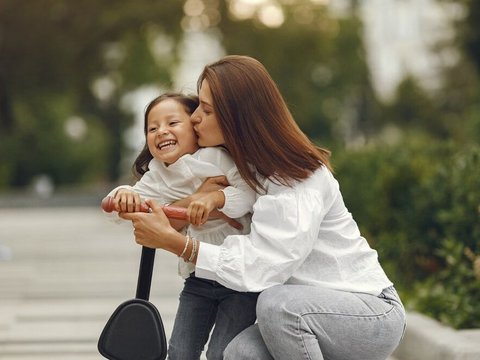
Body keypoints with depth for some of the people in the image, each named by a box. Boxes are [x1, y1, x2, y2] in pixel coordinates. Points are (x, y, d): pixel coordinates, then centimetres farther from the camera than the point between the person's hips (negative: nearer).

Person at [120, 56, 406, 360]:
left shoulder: (300, 179, -19)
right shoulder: (250, 166, 6)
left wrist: (171, 241, -25)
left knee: (277, 303, -35)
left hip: (373, 313, -6)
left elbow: (259, 269, -29)